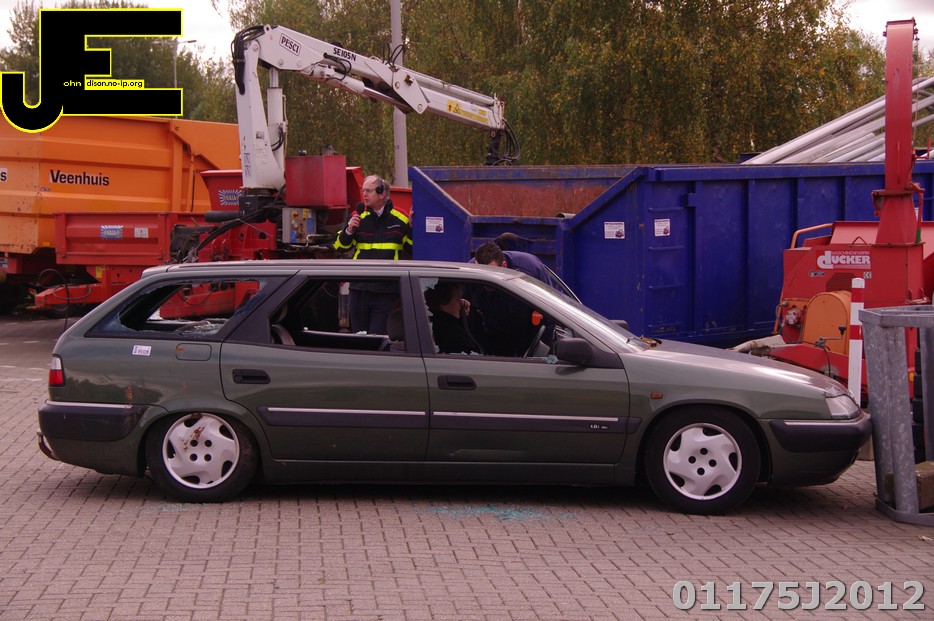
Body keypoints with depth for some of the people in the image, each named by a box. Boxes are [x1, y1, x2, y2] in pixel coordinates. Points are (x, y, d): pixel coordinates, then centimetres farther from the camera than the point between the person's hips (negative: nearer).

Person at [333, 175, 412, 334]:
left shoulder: (400, 219, 1)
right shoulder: (358, 216, 9)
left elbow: (413, 247, 4)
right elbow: (339, 246, 10)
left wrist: (411, 227, -11)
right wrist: (349, 230, -8)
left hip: (387, 292, -3)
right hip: (360, 289, 4)